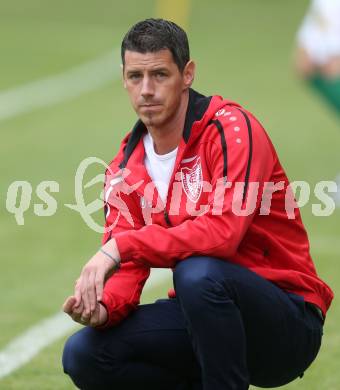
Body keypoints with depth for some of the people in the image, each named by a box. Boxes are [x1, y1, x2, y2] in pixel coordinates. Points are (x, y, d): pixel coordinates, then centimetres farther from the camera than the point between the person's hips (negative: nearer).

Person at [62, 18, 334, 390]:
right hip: (204, 316, 6)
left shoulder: (231, 129, -15)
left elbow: (223, 231, -29)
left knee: (197, 273, -37)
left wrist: (121, 246, -30)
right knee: (83, 355, -12)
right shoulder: (125, 167, 6)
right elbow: (127, 268, 2)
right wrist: (102, 308, -22)